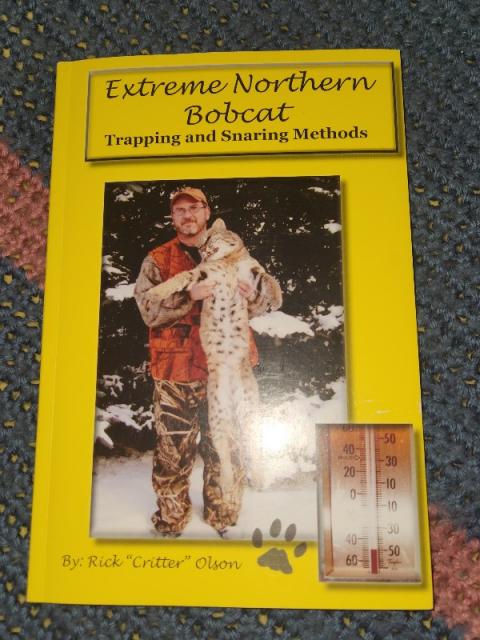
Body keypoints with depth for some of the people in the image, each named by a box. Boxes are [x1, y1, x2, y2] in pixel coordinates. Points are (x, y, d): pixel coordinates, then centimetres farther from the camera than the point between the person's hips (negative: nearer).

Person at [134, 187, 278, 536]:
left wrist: (252, 295, -16)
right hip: (176, 373, -2)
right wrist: (190, 295, -26)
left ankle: (224, 519, 34)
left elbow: (268, 298, 7)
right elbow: (148, 308, -11)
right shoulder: (158, 260, 3)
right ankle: (171, 521, 25)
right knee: (174, 450, 4)